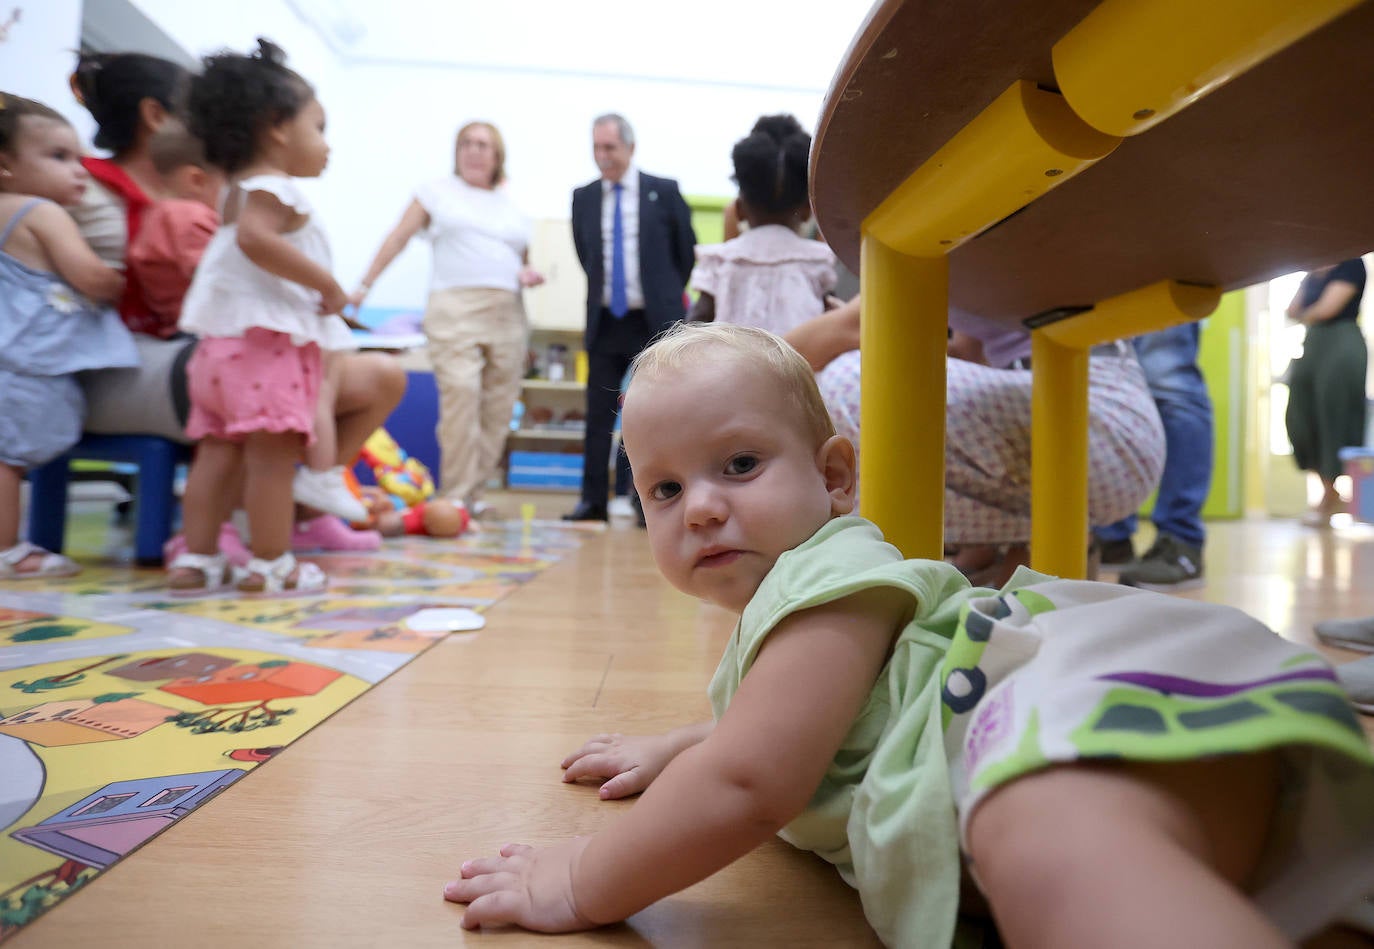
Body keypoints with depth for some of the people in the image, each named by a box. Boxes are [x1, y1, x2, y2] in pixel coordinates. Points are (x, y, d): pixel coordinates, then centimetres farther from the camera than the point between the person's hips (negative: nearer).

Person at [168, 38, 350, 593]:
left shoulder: (240, 191, 24)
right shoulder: (274, 188, -7)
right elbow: (255, 238, -26)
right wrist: (325, 283, -20)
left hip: (225, 341, 10)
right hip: (267, 341, -10)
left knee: (217, 453, 9)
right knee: (272, 457, -7)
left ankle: (196, 559, 11)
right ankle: (270, 565, -3)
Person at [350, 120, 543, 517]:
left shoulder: (513, 206, 22)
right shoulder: (437, 192, 14)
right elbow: (398, 238, 9)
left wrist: (530, 273, 5)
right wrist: (364, 286, 2)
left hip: (508, 316, 4)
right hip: (455, 309, -4)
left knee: (499, 410, -1)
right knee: (460, 397, -17)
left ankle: (473, 491, 10)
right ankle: (455, 496, -9)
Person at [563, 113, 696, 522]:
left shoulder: (664, 191, -1)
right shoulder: (583, 197, 7)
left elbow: (686, 250, 7)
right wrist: (602, 289, 15)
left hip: (655, 322, -3)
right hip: (604, 321, 3)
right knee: (598, 414, 4)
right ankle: (593, 500, 11)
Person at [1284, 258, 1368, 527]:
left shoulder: (1351, 264, -5)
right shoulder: (1312, 273, 17)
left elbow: (1327, 308, -13)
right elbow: (1292, 312, 12)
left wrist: (1304, 315, 4)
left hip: (1341, 345, -8)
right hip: (1312, 347, 8)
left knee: (1334, 422, -5)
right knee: (1302, 421, 5)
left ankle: (1330, 499, 3)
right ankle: (1330, 494, 17)